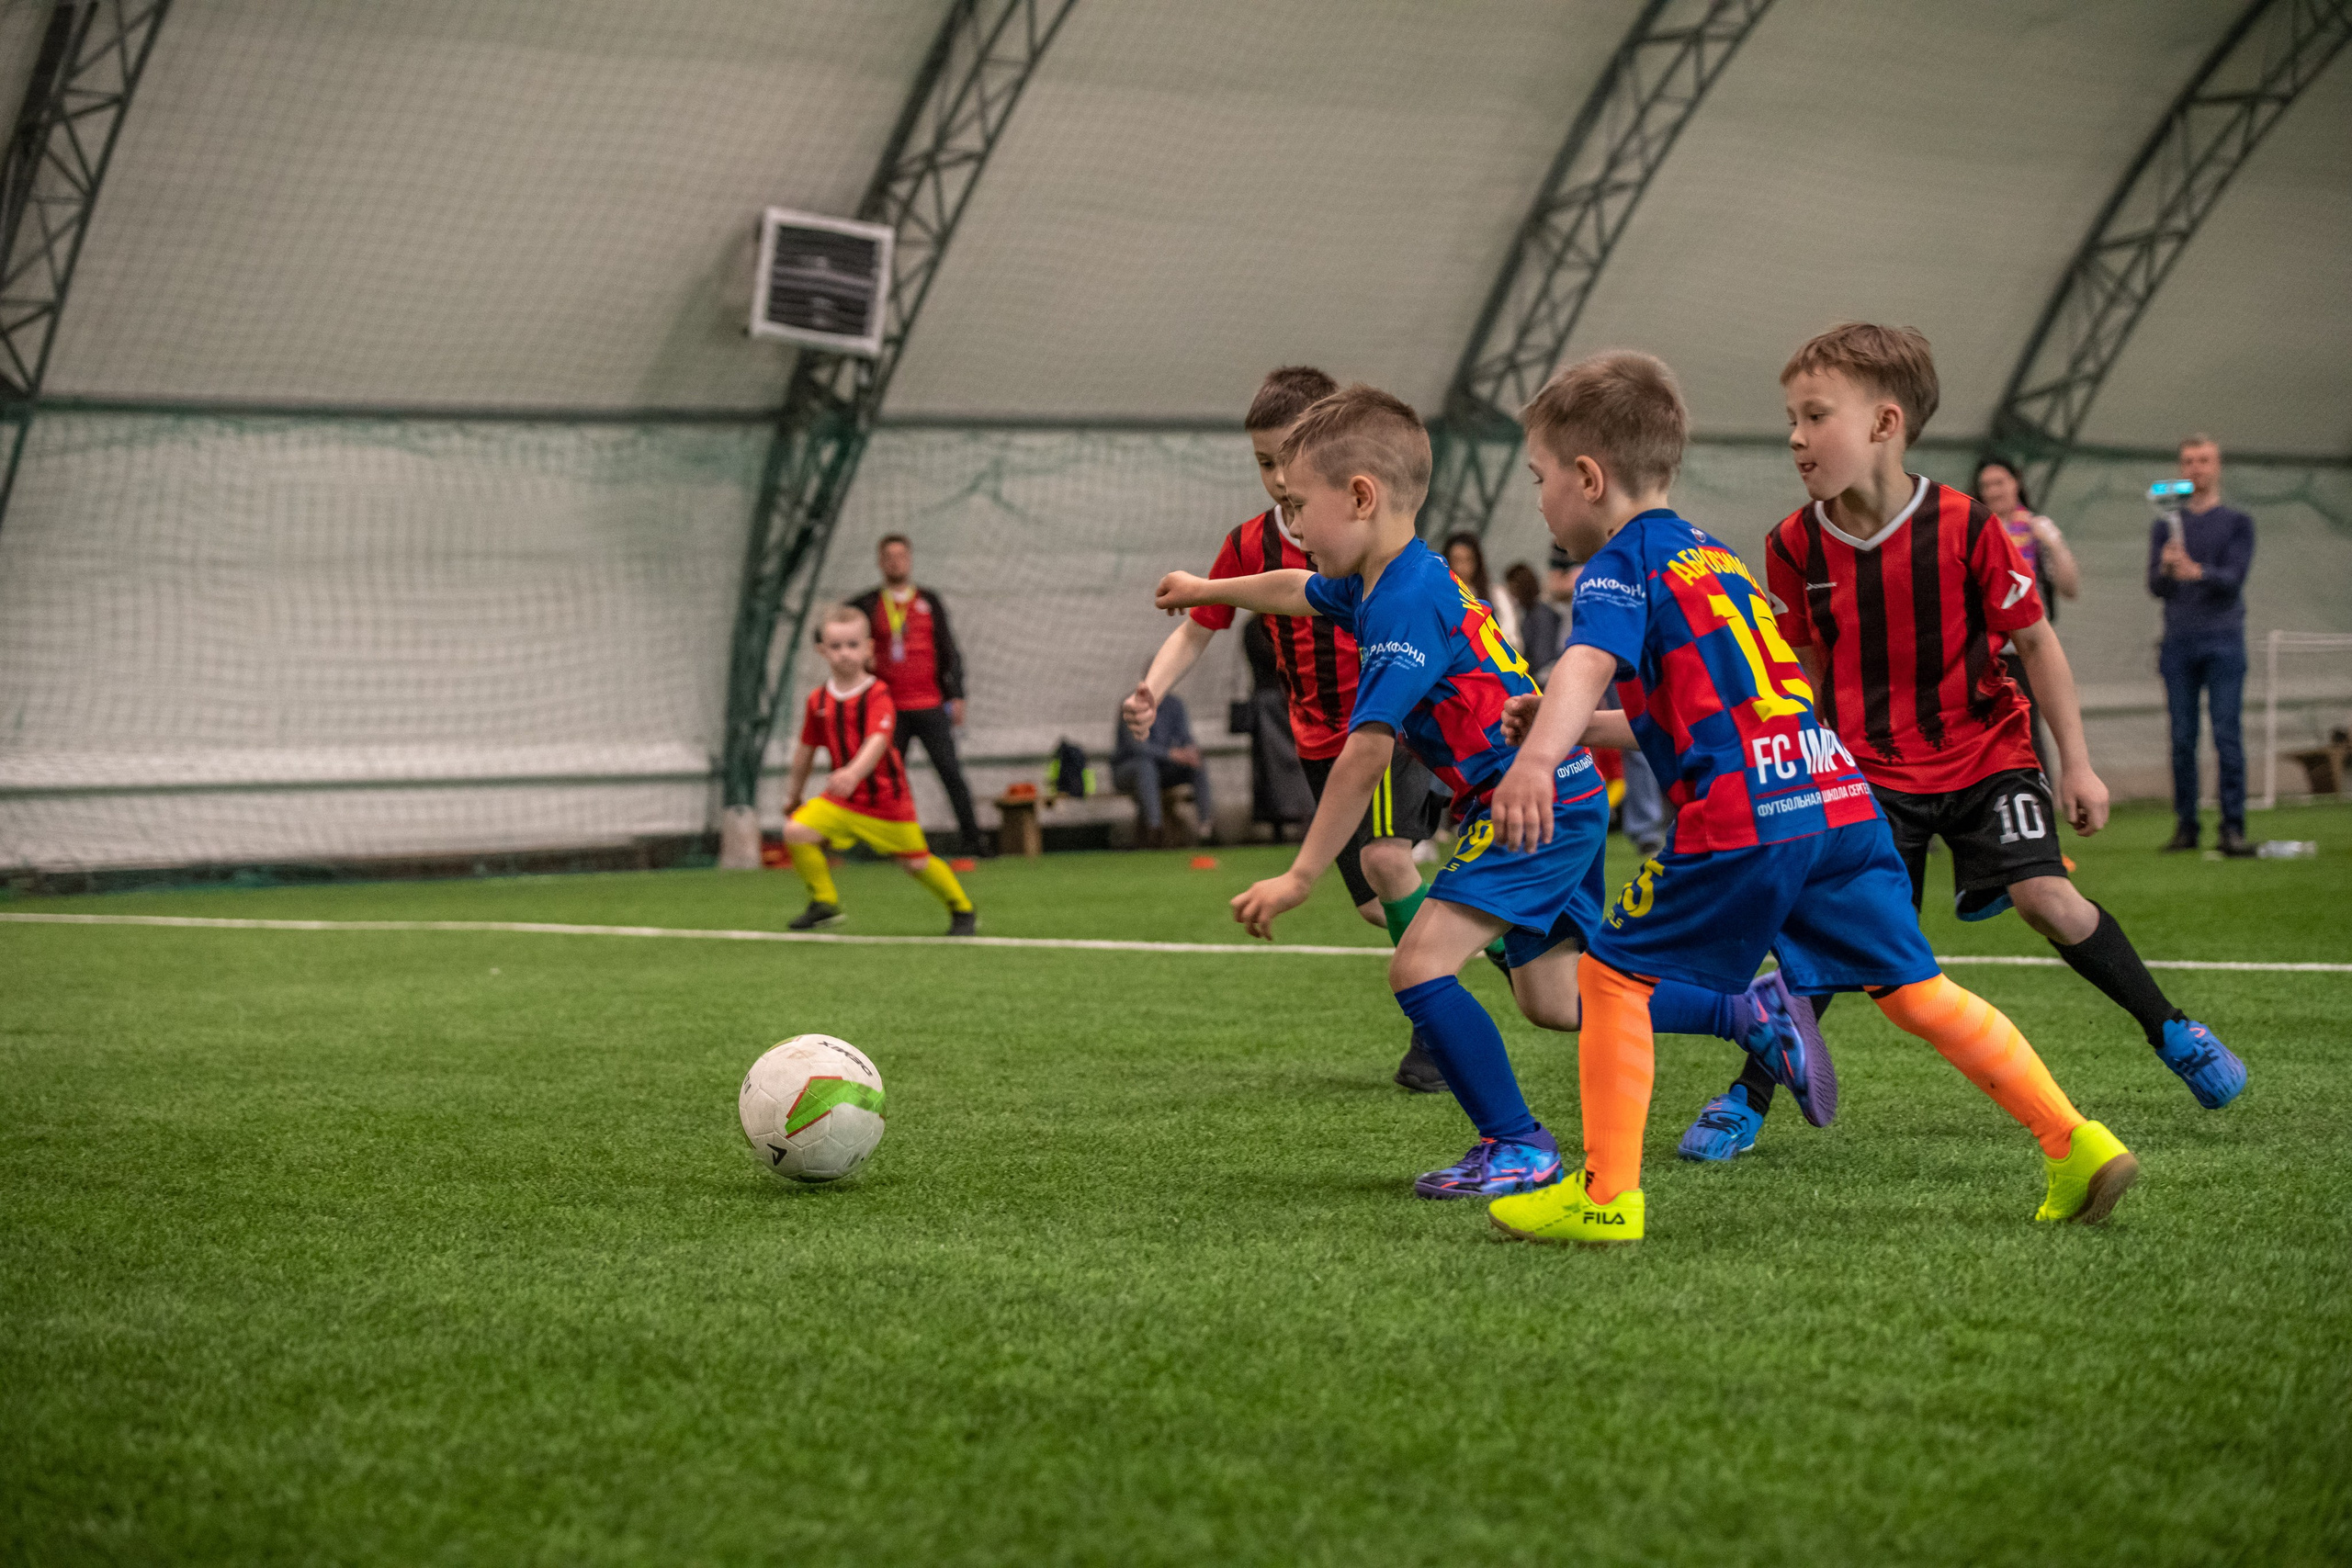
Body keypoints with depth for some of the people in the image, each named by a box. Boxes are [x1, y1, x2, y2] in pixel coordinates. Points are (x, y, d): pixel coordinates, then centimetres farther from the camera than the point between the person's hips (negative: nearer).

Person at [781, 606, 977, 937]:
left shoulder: (878, 696, -16)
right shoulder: (818, 700, 0)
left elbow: (877, 741, -33)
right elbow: (806, 749, 13)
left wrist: (853, 773, -51)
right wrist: (793, 794, 22)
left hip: (886, 798, -4)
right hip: (841, 799, 4)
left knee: (916, 863, 4)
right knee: (796, 831, -16)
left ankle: (963, 911, 29)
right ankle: (824, 903, 1)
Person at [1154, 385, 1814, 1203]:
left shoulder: (1407, 605, -22)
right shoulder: (1380, 582, 9)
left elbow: (1364, 755, -25)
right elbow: (1299, 590, 34)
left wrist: (1300, 877, -22)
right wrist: (1207, 590, 50)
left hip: (1541, 806, -11)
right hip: (1564, 801, 11)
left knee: (1419, 965, -18)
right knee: (1552, 1001, 18)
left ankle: (1517, 1144, -8)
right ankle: (1752, 1012, 28)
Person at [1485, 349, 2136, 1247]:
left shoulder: (1620, 566, 2)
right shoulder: (1709, 555, 28)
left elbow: (1588, 664, -21)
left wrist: (1538, 755, -39)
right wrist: (1574, 725, 48)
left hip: (1743, 816, -8)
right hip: (1841, 797, 8)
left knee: (1612, 973, 3)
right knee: (1912, 986, 11)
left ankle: (1607, 1198, 0)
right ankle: (2075, 1144, 6)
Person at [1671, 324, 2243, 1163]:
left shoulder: (1963, 528, -17)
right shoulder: (1794, 546, -8)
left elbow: (2036, 639, -5)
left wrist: (2077, 765, -4)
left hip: (1985, 752, -1)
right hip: (1869, 770, 2)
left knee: (2048, 898, -13)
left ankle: (2172, 1031, 10)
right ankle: (1748, 1097, 0)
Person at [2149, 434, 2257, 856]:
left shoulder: (2237, 523, 7)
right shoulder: (2165, 527, 14)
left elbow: (2233, 579, -6)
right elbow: (2155, 587, 4)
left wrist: (2197, 571, -26)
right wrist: (2166, 568, -19)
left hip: (2224, 642, -2)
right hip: (2178, 643, 2)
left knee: (2226, 734, -8)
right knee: (2182, 738, 1)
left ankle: (2233, 826, -9)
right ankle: (2185, 825, 6)